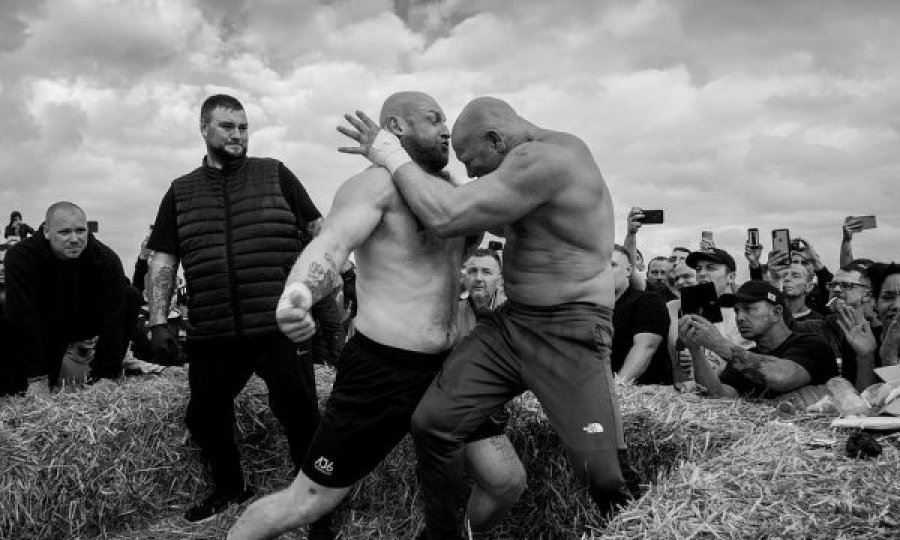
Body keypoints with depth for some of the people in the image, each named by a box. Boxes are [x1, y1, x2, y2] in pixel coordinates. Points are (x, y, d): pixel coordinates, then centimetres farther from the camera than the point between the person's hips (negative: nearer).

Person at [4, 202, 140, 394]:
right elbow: (23, 318, -30)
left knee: (131, 297, -20)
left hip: (85, 321, 1)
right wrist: (37, 378, -32)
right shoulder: (21, 256, -27)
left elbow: (113, 317, -27)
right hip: (44, 329, -1)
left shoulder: (106, 259, -25)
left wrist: (107, 375, -31)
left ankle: (98, 374, -10)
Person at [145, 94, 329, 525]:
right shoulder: (181, 192, 12)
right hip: (211, 337, 3)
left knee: (300, 416, 3)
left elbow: (319, 230, 8)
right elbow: (162, 261, 10)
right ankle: (229, 488, 37)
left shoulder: (276, 175, 7)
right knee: (205, 417, 12)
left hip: (280, 328, -2)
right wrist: (158, 323, 2)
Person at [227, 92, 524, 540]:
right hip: (381, 370, -7)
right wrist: (297, 295, -49)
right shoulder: (375, 184, -12)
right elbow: (331, 245, -29)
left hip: (446, 367, 7)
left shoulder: (449, 189, 14)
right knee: (308, 502, 2)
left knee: (508, 482, 8)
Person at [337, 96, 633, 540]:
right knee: (432, 422, 2)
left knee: (604, 474, -11)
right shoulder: (538, 156, 12)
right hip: (509, 321, 9)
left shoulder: (546, 159, -19)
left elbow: (445, 218, -24)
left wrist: (391, 156, -11)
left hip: (569, 334, -9)